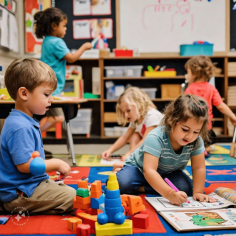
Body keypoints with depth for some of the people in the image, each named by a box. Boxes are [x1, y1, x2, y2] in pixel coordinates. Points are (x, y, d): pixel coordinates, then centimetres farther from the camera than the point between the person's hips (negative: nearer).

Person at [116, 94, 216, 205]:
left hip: (168, 174, 5)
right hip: (139, 168, -5)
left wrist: (197, 192, -26)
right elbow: (149, 170, -46)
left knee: (186, 188, -25)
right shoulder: (156, 138, -38)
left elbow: (198, 168, -13)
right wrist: (170, 194, -57)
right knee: (122, 183, -34)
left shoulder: (196, 141, -22)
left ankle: (140, 189, -12)